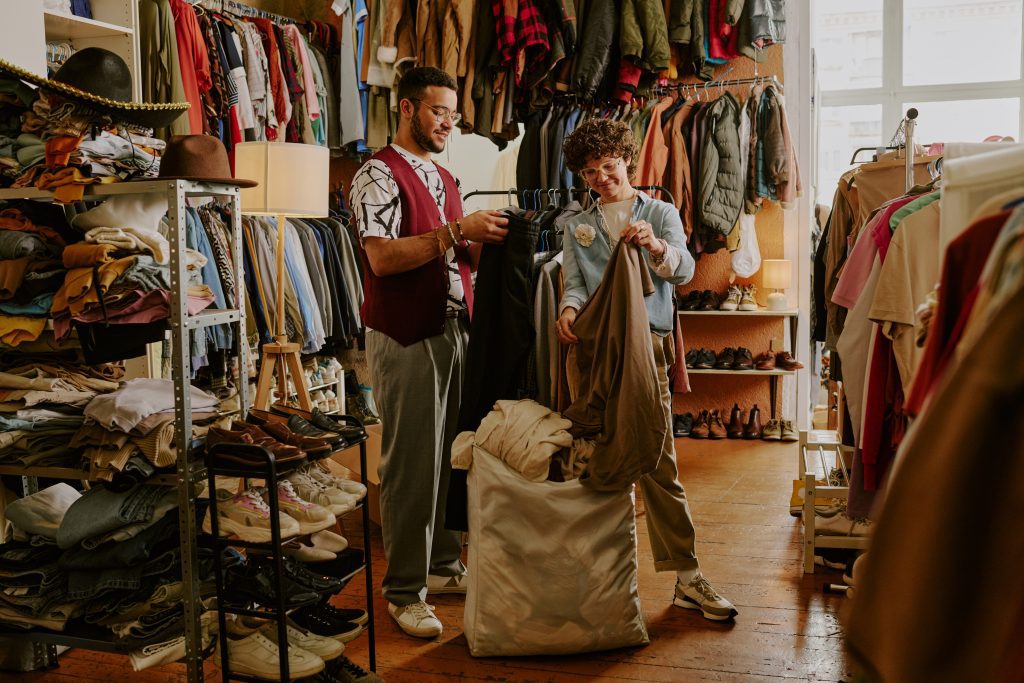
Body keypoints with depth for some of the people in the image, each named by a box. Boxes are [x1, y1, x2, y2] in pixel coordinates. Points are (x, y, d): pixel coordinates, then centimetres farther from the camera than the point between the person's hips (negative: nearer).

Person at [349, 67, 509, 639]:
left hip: (454, 330, 8)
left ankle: (444, 566, 26)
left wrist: (487, 238, -1)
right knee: (412, 464, -3)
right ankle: (405, 591, 7)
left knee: (451, 456, 12)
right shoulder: (379, 174, -8)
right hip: (406, 338, -8)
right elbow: (382, 257, -20)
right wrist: (456, 231, -22)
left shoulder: (444, 178, 18)